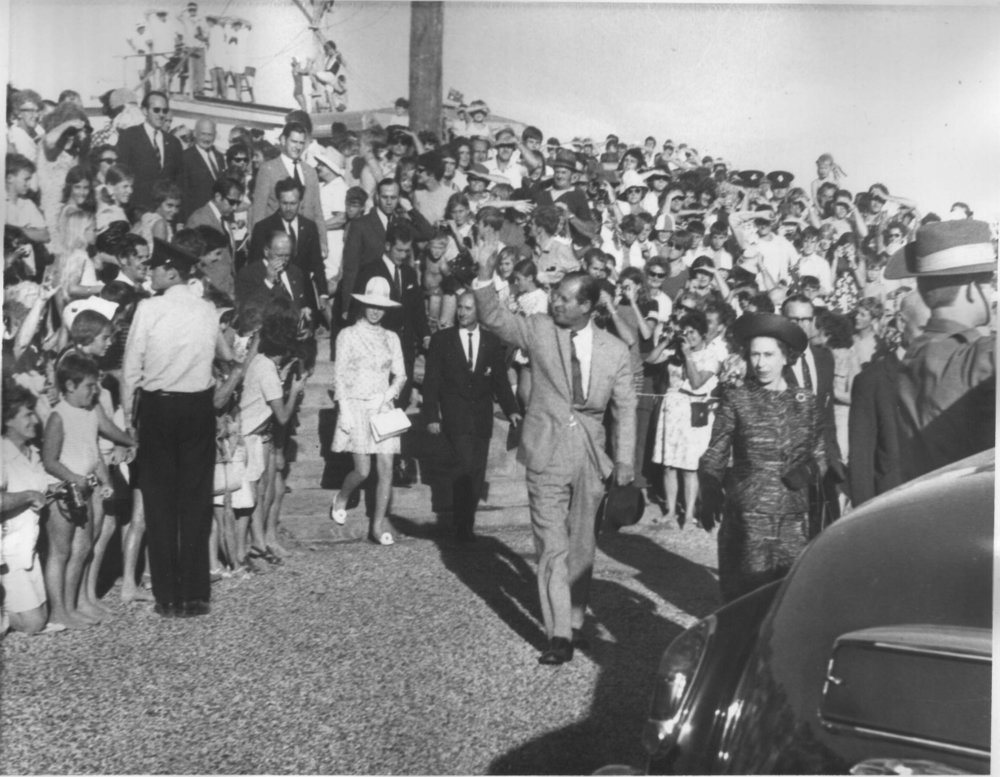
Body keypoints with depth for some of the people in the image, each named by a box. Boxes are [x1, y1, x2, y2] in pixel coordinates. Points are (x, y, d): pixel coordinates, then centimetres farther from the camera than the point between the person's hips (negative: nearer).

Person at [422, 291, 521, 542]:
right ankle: (461, 524, -3)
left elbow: (500, 380, 9)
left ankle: (466, 525, 19)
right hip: (455, 415, -3)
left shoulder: (492, 342, 7)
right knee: (466, 464, -18)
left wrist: (511, 410, -3)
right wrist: (431, 416, -6)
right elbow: (431, 380, 0)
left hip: (482, 416, 3)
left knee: (477, 473, 4)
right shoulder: (442, 340, 2)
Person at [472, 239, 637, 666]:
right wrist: (485, 276, -28)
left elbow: (625, 408, 6)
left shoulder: (615, 350, 2)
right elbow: (495, 319, -12)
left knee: (581, 544, 14)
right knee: (552, 546, -4)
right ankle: (559, 635, 0)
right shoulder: (538, 330, -2)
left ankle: (575, 620, 29)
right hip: (547, 455, -2)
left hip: (591, 457, 2)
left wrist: (625, 458, 1)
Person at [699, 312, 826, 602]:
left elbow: (821, 451, 15)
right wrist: (710, 492, -17)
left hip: (794, 516, 3)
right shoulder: (735, 399, 0)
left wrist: (808, 469, -7)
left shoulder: (805, 401, 8)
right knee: (744, 595, -2)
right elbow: (715, 455, 0)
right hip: (747, 515, -2)